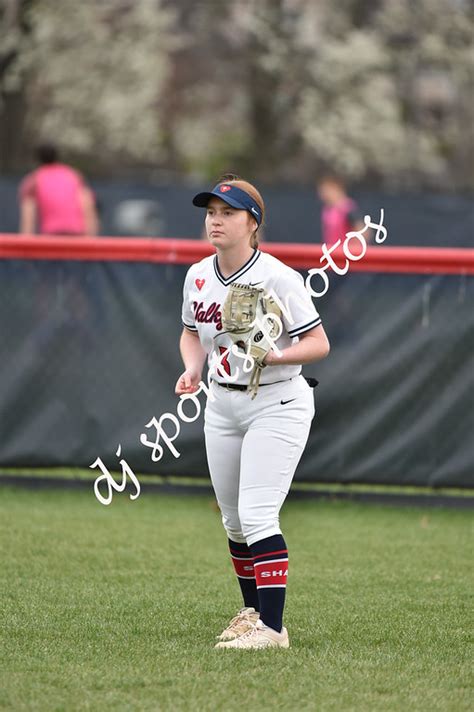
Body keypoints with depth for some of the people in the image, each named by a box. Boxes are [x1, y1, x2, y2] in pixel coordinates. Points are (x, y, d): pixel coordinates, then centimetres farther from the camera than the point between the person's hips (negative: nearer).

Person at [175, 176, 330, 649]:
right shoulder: (198, 277, 3)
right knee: (233, 520, 14)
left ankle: (273, 628, -16)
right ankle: (252, 611, 32)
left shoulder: (278, 278, -16)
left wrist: (276, 356, -30)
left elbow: (319, 344, -14)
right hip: (222, 406, 7)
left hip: (276, 405, -7)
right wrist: (192, 368, -1)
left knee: (256, 516, -16)